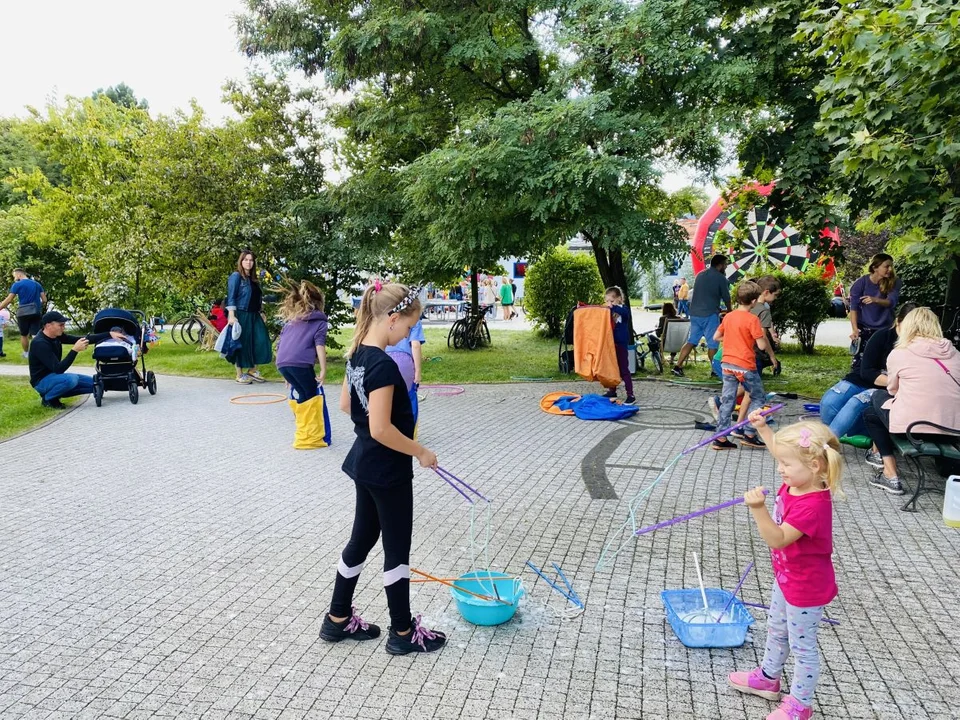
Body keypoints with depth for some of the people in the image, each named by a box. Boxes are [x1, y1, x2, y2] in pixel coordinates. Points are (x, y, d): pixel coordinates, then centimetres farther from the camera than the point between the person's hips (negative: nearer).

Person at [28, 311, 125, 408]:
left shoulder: (57, 335, -2)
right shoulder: (40, 344, -26)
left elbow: (83, 340, -1)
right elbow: (58, 369, -30)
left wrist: (109, 334, -7)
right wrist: (75, 350, -36)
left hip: (54, 376, 8)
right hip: (42, 381, -8)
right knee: (71, 379, -36)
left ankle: (55, 393, 9)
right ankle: (47, 398, -8)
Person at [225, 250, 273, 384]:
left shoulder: (254, 278, 16)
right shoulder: (236, 276, -6)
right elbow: (231, 297, -12)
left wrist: (261, 313, 18)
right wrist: (231, 316, -20)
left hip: (254, 316, 7)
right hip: (241, 315, -7)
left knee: (261, 342, 1)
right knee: (241, 344, -1)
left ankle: (252, 370, 17)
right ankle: (240, 374, 10)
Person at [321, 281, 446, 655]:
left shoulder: (357, 354, 3)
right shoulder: (384, 365, -26)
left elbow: (346, 404, 14)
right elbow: (380, 429, -27)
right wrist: (420, 452, -16)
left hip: (365, 464, 9)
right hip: (388, 470, -9)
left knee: (362, 537, 20)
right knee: (397, 547, 5)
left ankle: (338, 619, 33)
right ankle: (403, 632, 21)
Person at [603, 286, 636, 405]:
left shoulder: (623, 310, -9)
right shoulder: (606, 311, 6)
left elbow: (625, 312, -32)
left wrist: (613, 307, -46)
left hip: (620, 345, -6)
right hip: (609, 344, 6)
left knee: (624, 370, -4)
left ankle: (630, 395, -1)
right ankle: (612, 391, 30)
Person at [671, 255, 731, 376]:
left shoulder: (700, 275, 14)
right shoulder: (720, 278, -6)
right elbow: (726, 298, 1)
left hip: (695, 313, 6)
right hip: (710, 314, -6)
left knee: (691, 341, 10)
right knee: (712, 343, 4)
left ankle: (678, 366, 4)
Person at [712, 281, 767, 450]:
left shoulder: (728, 316, 5)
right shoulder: (752, 319, -13)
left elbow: (716, 337, 15)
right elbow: (761, 346, -14)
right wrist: (761, 334, 5)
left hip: (727, 364, 6)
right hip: (745, 367, -6)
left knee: (727, 401, 8)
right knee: (757, 399, 12)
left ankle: (721, 438, 7)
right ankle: (749, 435, 9)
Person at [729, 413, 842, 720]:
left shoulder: (812, 505, -36)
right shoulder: (796, 484, -9)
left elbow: (777, 539, -39)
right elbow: (783, 451, 12)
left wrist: (758, 509, -50)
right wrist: (762, 428, 12)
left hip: (806, 588, -10)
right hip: (787, 577, 10)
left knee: (802, 646, 10)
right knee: (776, 630, 28)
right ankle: (768, 677, 48)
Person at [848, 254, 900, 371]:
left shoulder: (894, 282, -7)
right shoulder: (861, 282, -11)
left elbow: (891, 302, -21)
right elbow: (854, 307, -11)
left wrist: (875, 300, -41)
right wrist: (855, 329, -21)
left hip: (885, 328, 2)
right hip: (864, 327, -2)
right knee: (860, 362, -7)